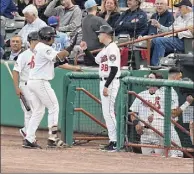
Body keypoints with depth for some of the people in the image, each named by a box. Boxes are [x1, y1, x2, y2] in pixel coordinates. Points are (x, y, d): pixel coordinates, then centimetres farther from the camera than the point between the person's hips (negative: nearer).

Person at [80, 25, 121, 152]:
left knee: (108, 112, -11)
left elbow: (114, 69, -21)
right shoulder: (105, 49, 15)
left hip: (111, 82, -10)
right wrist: (86, 50, 19)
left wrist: (106, 86, -23)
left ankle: (115, 142, -10)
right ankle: (113, 141, 14)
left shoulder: (112, 48, -15)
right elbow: (95, 61, 27)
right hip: (104, 82, 10)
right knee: (107, 112, 10)